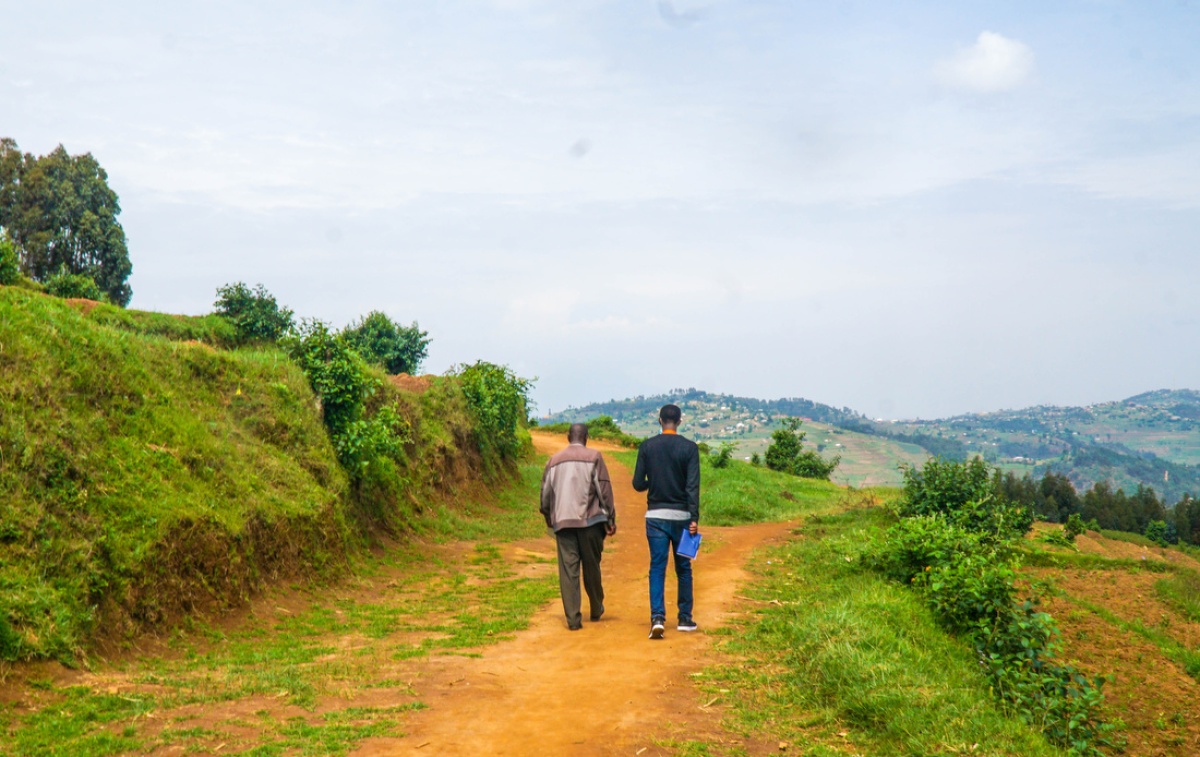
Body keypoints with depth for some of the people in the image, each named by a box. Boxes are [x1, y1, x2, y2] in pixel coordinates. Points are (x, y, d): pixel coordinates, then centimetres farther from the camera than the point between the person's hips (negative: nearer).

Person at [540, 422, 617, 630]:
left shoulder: (554, 461, 12)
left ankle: (573, 618, -4)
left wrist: (550, 519, 28)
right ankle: (596, 609, 26)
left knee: (567, 569, 0)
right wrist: (610, 520, 2)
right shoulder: (593, 457, 1)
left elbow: (545, 495, 15)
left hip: (562, 522, 2)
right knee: (591, 566, 12)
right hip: (589, 520, -2)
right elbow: (604, 490, -3)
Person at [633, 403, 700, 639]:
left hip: (655, 516, 1)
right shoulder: (689, 447, -4)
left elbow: (638, 484, 0)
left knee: (657, 568, 1)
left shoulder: (647, 447, 0)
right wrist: (694, 518, -10)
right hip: (681, 515, 0)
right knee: (683, 568, 12)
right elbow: (693, 486, -10)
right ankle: (685, 618, 18)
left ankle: (657, 617, -14)